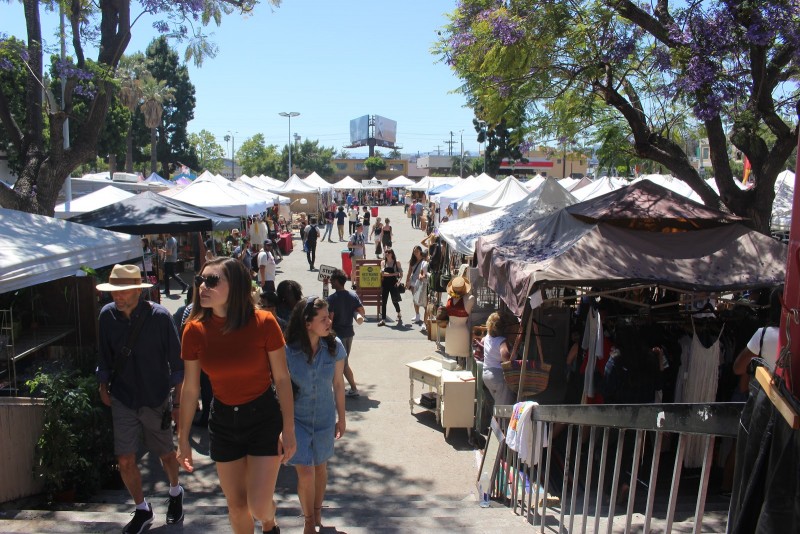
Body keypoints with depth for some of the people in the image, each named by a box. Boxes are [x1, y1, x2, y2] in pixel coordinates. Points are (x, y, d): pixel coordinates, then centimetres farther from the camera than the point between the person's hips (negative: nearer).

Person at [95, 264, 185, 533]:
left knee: (166, 454, 14)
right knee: (125, 460, 1)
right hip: (122, 399, 2)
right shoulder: (107, 315, -8)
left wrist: (179, 401, -7)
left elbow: (176, 360, -9)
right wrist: (103, 386, 11)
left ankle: (175, 493, 44)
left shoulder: (159, 316, -17)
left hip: (156, 399, -2)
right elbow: (105, 356, 8)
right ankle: (142, 510, 26)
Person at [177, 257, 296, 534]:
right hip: (223, 421, 3)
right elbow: (190, 389, 0)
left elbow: (282, 379, -10)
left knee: (259, 507, -3)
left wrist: (288, 429, -9)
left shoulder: (263, 323, -18)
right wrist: (183, 439, 5)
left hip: (264, 417, -3)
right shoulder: (194, 330, -9)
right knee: (236, 505, 14)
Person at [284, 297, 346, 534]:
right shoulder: (288, 350, -21)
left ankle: (317, 512, 44)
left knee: (320, 467, 18)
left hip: (324, 418, 2)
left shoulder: (334, 347, -14)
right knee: (305, 472, -3)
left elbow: (338, 384, -3)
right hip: (297, 418, -2)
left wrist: (341, 417, 5)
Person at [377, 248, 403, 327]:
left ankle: (399, 316, 29)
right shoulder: (383, 262, 5)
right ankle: (383, 320, 5)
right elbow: (383, 273, -7)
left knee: (395, 301, 2)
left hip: (393, 283, -2)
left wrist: (398, 281, -14)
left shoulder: (397, 262, 1)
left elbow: (401, 273, 0)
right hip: (385, 283, 2)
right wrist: (393, 274, -14)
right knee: (383, 302, 1)